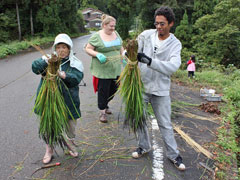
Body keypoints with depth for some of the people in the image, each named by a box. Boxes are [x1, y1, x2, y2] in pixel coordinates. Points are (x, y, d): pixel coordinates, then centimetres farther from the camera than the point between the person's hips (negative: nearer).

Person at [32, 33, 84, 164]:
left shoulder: (75, 63, -2)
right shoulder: (49, 58, 3)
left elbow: (76, 78, -18)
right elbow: (35, 67, -11)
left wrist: (64, 75, -36)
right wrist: (45, 62, -30)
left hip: (68, 101, -1)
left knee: (70, 124, 12)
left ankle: (70, 143, 43)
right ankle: (49, 150, 34)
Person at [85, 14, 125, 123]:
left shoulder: (116, 34, 9)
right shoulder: (96, 36, -9)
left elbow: (120, 47, 21)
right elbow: (87, 49, -6)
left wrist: (123, 58, 11)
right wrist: (97, 54, -22)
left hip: (116, 69, 6)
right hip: (102, 70, -6)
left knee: (114, 89, 14)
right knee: (103, 91, 1)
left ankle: (105, 104, 40)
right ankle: (102, 112, 18)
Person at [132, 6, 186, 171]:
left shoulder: (175, 44, -7)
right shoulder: (146, 35, -4)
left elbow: (173, 66, -24)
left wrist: (150, 61, -37)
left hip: (161, 90, -2)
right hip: (141, 86, 2)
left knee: (165, 124, 8)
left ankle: (173, 154, 29)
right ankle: (144, 146, 39)